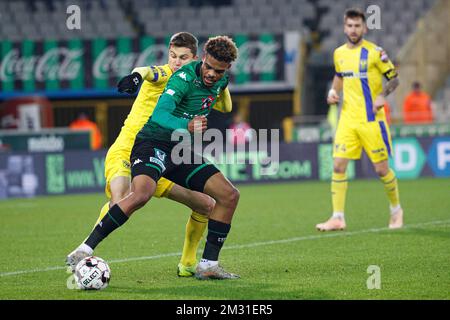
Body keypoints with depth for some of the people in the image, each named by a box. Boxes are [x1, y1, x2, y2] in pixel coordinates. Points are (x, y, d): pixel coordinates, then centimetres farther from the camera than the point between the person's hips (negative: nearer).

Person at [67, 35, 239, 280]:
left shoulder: (221, 80, 3)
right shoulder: (185, 77, -21)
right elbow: (160, 114, -36)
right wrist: (187, 126, -51)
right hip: (154, 143, -8)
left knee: (229, 195, -1)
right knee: (141, 194, -34)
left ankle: (208, 265, 5)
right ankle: (84, 251, -29)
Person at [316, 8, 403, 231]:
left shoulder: (374, 52, -7)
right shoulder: (339, 53, 8)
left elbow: (394, 79, -1)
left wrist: (382, 95, -18)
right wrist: (333, 91, 7)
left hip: (372, 120, -4)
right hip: (348, 119, 4)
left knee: (381, 169, 1)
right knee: (338, 166, -6)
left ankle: (396, 210, 24)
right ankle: (338, 218, -2)